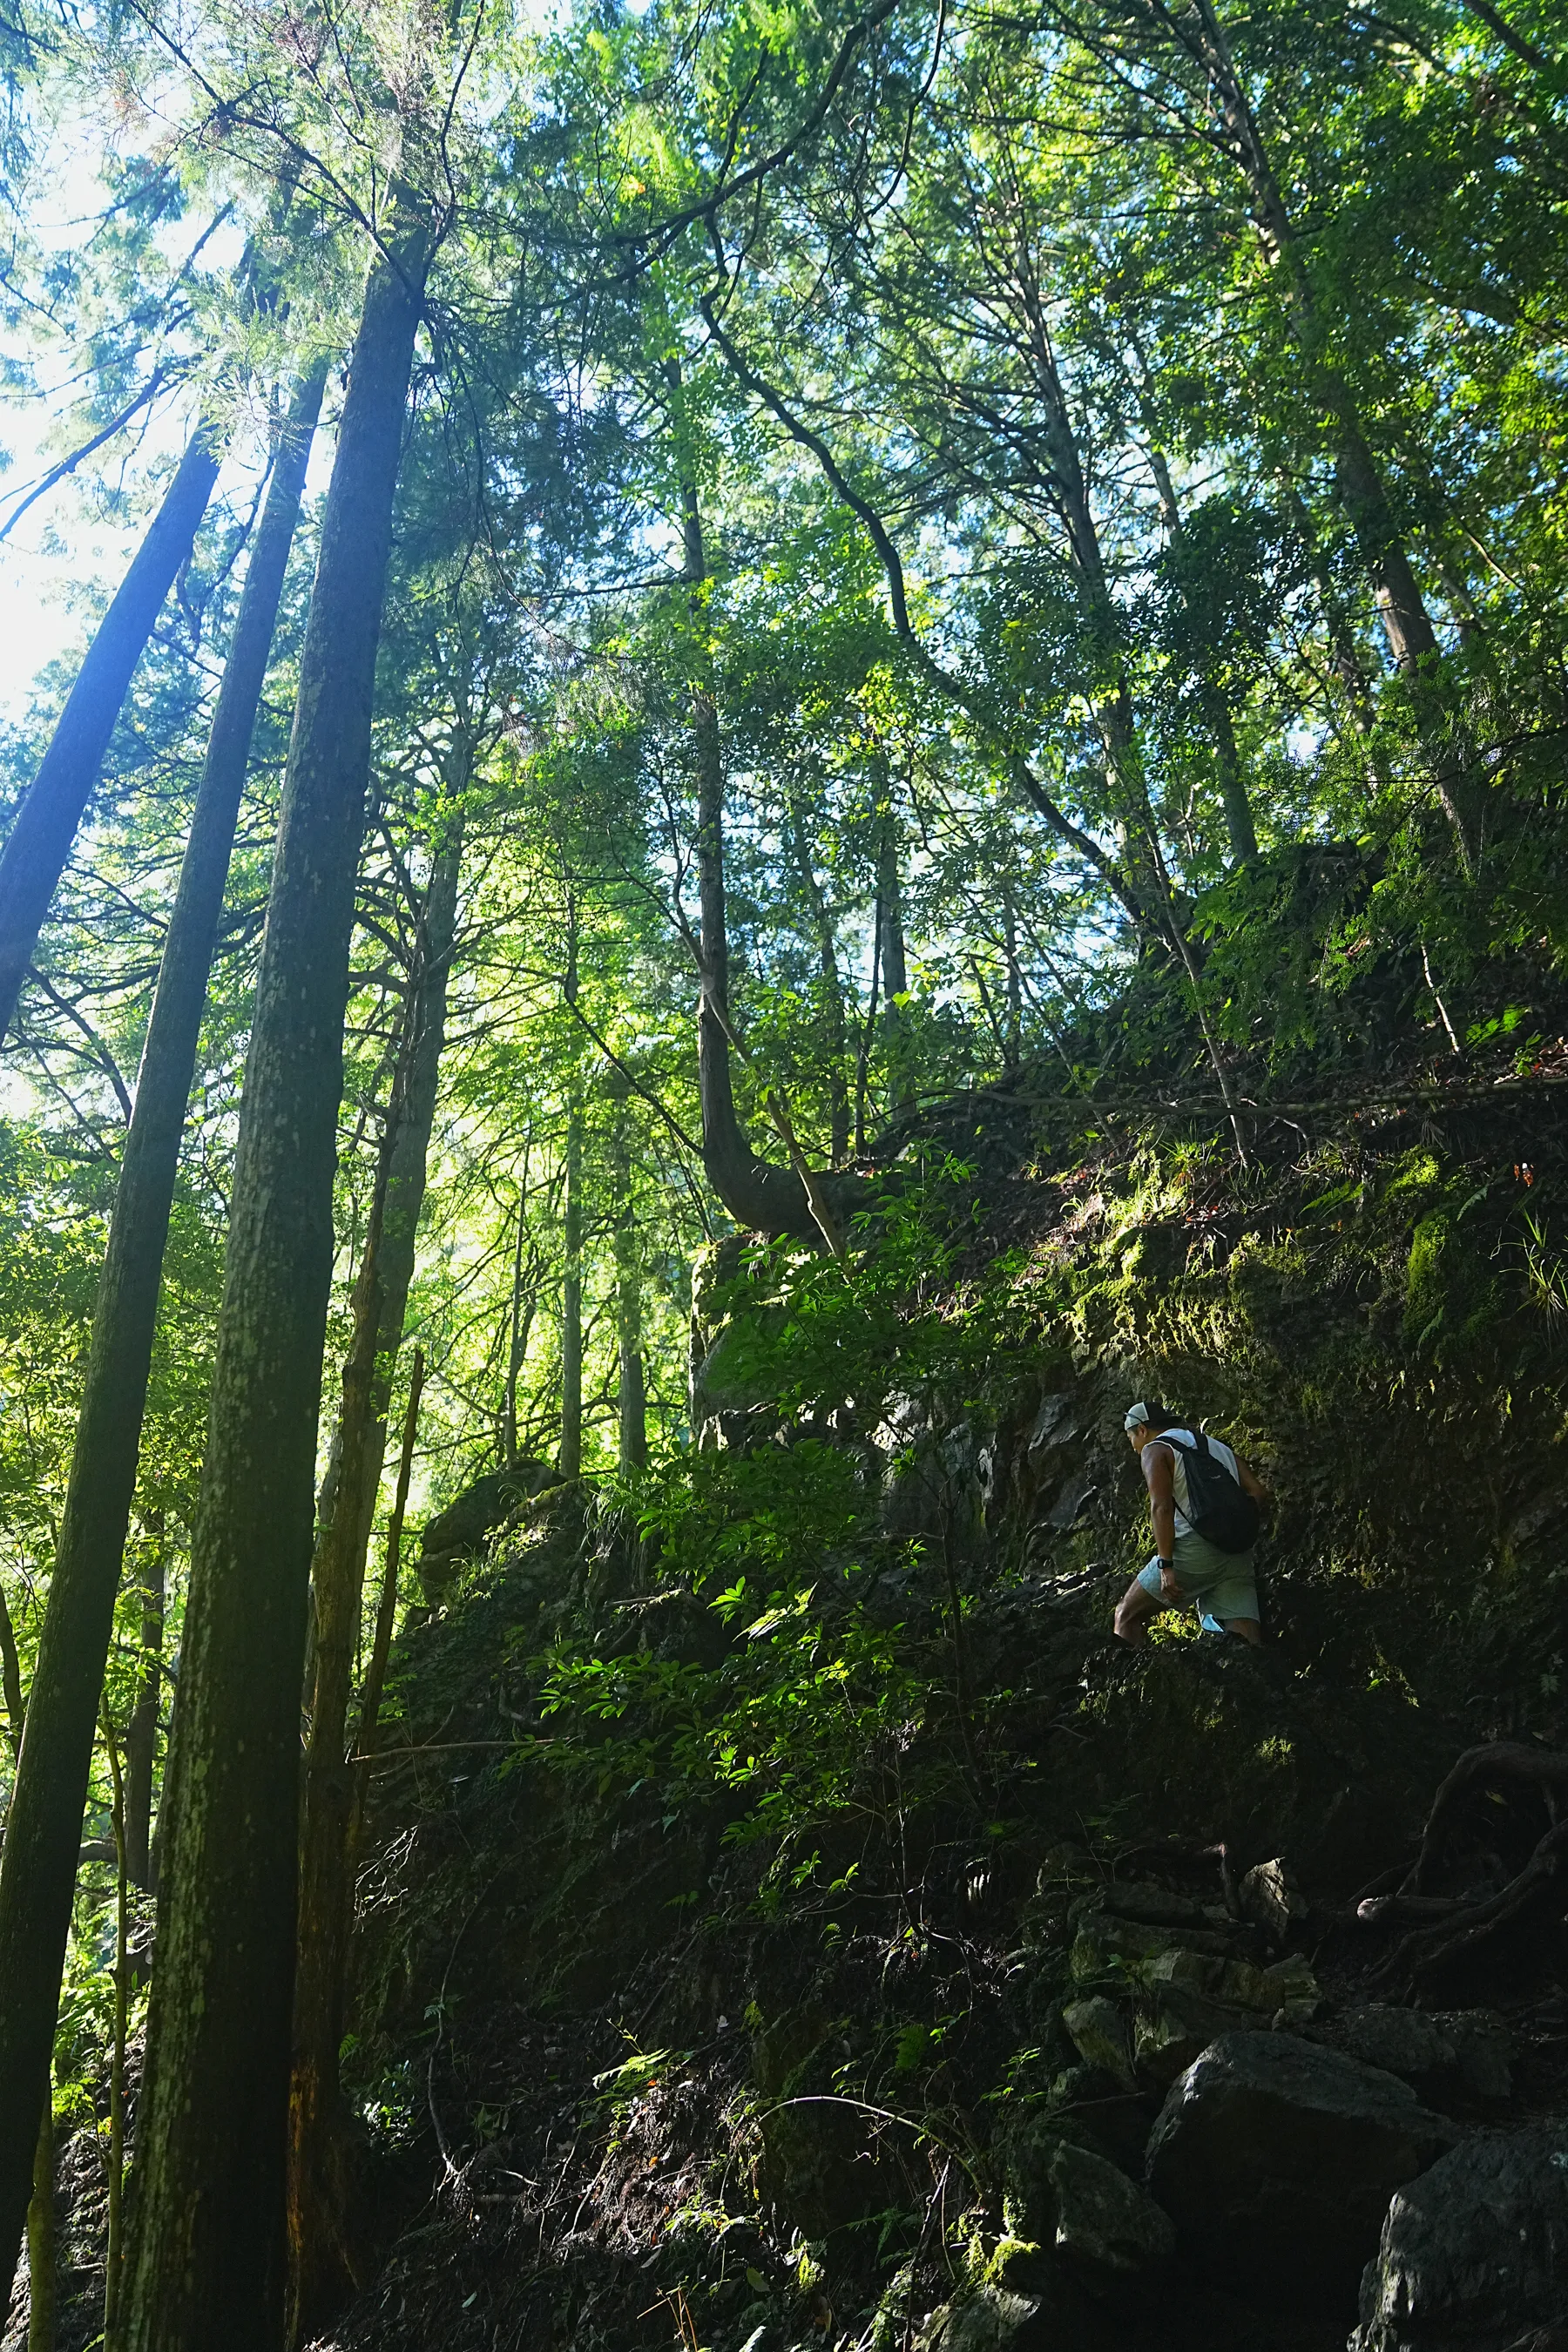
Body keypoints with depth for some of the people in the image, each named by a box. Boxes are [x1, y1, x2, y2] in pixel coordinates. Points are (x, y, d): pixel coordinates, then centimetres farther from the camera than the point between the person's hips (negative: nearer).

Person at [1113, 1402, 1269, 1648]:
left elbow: (1161, 1507, -12)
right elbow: (1258, 1493, 14)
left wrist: (1165, 1565, -17)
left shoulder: (1155, 1450, 4)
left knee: (1127, 1615, 8)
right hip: (1238, 1556, 6)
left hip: (1193, 1552, -6)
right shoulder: (1218, 1446, 25)